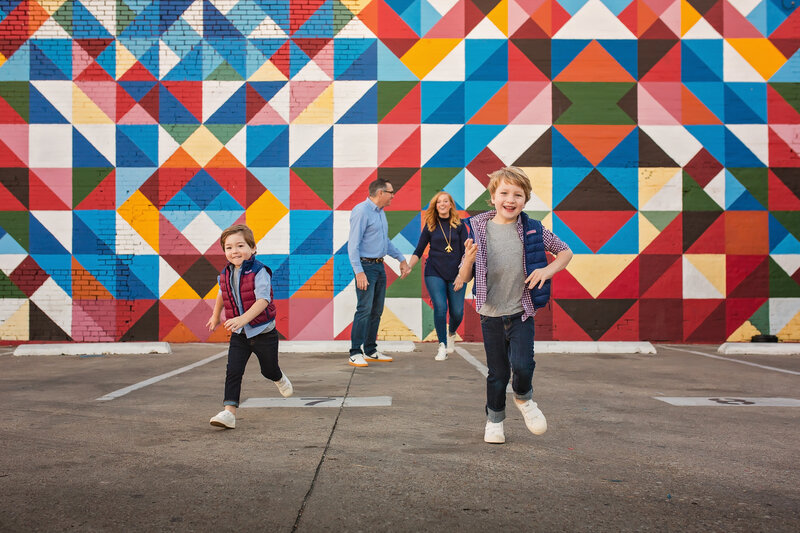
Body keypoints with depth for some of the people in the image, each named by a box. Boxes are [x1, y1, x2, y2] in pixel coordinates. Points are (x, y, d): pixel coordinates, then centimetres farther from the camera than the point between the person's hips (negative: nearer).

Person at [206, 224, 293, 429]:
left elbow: (263, 300, -29)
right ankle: (229, 412, -10)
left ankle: (280, 380, 51)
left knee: (268, 370, 16)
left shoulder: (259, 272, -19)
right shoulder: (226, 274, 0)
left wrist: (243, 318, -42)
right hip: (239, 334, 4)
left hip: (263, 332, -4)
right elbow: (222, 294, 22)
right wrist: (215, 316, 35)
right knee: (233, 372, -9)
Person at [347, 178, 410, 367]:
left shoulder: (381, 213, 15)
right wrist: (359, 272, -25)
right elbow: (353, 245, -19)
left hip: (379, 266, 9)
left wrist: (401, 259, 25)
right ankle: (355, 353, -7)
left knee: (376, 311, 11)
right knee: (364, 309, -11)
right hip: (366, 266, -9)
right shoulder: (361, 211, -14)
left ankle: (371, 351, 19)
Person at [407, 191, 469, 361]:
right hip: (434, 273, 0)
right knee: (440, 307, -14)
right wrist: (408, 266, -9)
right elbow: (419, 250, 6)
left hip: (456, 274, 0)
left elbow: (465, 252, 2)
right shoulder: (430, 226, 6)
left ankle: (451, 334, 32)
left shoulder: (459, 225, 4)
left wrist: (461, 275, -6)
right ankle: (442, 346, -1)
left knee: (457, 311, -2)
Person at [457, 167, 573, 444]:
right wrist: (469, 260, -22)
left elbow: (565, 252, 9)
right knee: (497, 372, 9)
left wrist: (547, 270, -9)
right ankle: (494, 420, 33)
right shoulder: (478, 230, -5)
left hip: (521, 312, 0)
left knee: (522, 365, -14)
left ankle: (524, 398, 21)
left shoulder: (533, 229, -4)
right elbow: (464, 278, -1)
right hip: (491, 315, 0)